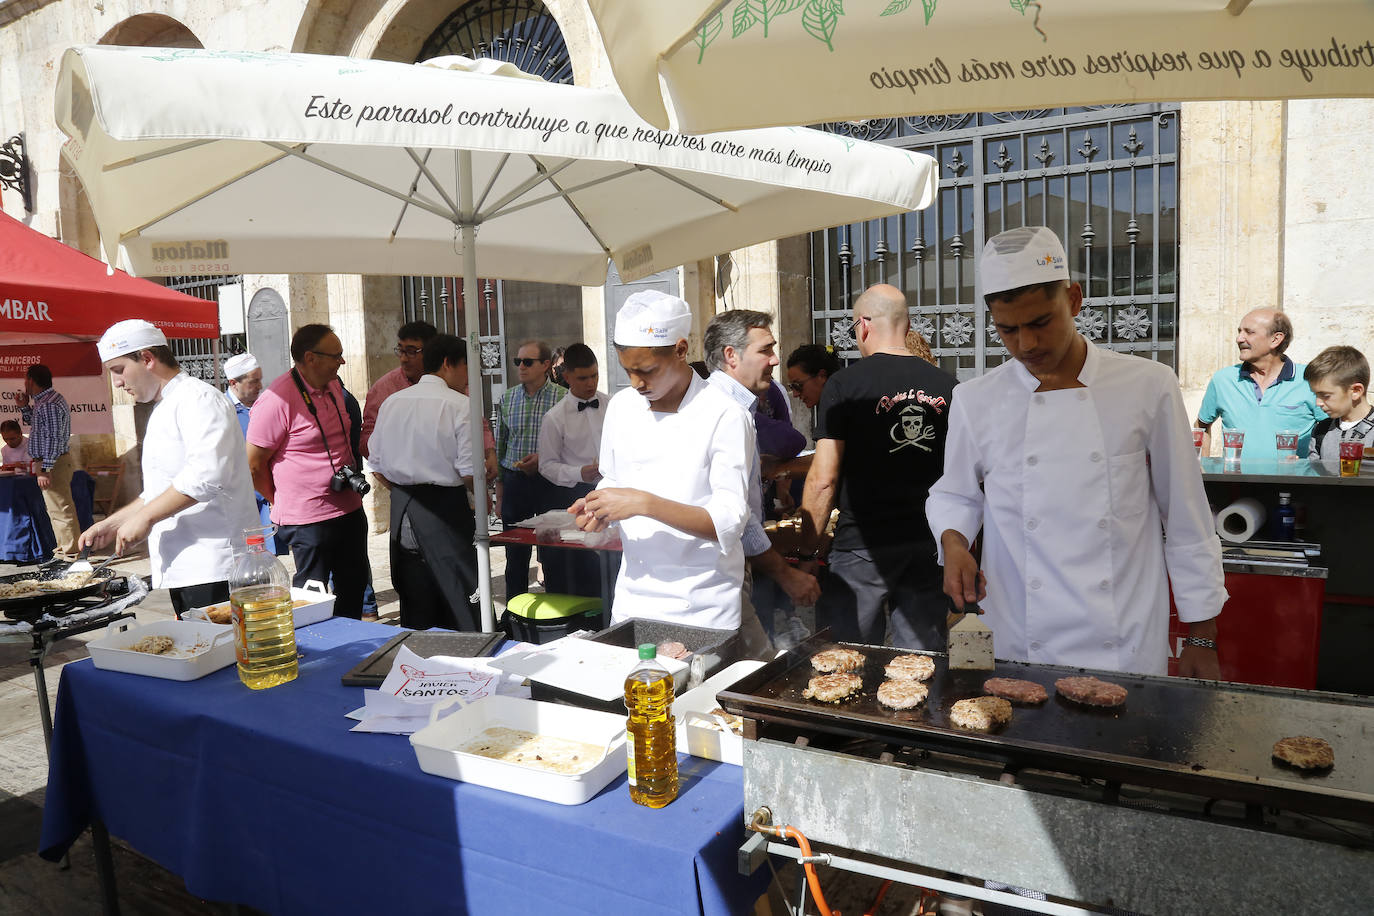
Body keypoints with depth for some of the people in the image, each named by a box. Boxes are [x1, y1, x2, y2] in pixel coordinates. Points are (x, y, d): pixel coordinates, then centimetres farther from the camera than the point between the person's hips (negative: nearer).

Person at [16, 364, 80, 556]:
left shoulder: (48, 405, -19)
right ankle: (65, 548, 24)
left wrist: (45, 470, -24)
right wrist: (24, 407, 13)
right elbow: (36, 425, 29)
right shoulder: (44, 401, 15)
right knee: (59, 509, 16)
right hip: (53, 463, 11)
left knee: (61, 510, -7)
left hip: (52, 464, -11)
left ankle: (71, 552, -3)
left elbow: (54, 439, -23)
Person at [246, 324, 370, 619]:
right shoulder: (276, 400, -17)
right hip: (308, 519, -7)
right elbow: (253, 466, -12)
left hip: (350, 509, 8)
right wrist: (284, 504, -1)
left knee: (353, 587, 16)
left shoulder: (334, 387, 7)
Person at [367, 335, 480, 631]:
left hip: (401, 507, 6)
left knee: (414, 603, 15)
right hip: (445, 506, -6)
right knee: (459, 594, 2)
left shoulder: (391, 402, 7)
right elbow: (468, 471, -15)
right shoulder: (459, 405, -11)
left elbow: (377, 464, 10)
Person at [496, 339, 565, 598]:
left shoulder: (563, 397, -4)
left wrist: (544, 457, -15)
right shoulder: (507, 398, 7)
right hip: (515, 481, 3)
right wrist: (499, 483, 11)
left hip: (549, 482, -3)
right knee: (515, 553, 9)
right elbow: (500, 443, 13)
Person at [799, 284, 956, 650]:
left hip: (863, 544, -4)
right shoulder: (946, 385, 4)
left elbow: (823, 479, -11)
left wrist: (808, 544, -1)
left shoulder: (845, 386, -8)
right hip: (928, 542, 5)